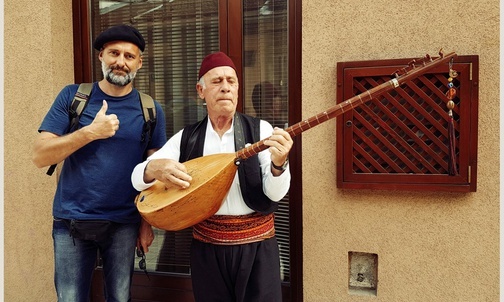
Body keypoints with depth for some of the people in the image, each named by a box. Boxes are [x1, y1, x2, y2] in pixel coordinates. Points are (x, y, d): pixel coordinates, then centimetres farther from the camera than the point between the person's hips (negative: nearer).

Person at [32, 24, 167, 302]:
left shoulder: (150, 110, 0)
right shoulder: (72, 96, -2)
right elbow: (39, 156, -7)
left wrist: (148, 221, -1)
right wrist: (91, 132, -20)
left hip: (124, 224, 1)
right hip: (71, 221, 0)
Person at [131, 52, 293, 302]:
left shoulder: (260, 130, -5)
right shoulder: (187, 138, 1)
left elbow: (275, 194, -11)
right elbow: (137, 177, -2)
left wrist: (278, 163, -32)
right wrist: (155, 168, -24)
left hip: (256, 245, -1)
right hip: (207, 246, 2)